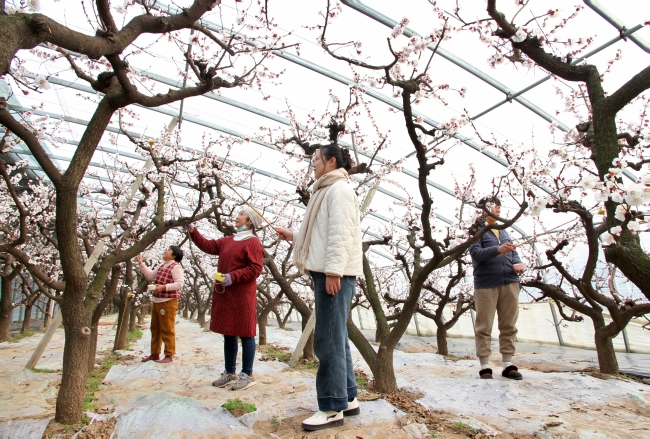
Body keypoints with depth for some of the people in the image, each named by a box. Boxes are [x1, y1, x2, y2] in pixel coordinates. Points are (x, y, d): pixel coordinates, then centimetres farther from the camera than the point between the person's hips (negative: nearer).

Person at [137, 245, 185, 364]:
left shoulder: (176, 267, -10)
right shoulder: (161, 266, 18)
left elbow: (179, 283, -18)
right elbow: (150, 275, 17)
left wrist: (164, 287, -23)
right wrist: (141, 263, 15)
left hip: (168, 302, -9)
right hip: (156, 301, 9)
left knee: (167, 330, -3)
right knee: (155, 329, 15)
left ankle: (169, 355, 6)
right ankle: (155, 354, 26)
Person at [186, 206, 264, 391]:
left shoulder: (253, 242, -9)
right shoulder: (228, 241, 16)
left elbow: (255, 268, -16)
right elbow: (208, 245, 19)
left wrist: (233, 277, -21)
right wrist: (192, 231, 13)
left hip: (242, 296, -8)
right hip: (224, 295, 9)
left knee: (245, 334, -1)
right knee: (228, 334, 14)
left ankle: (247, 375, 8)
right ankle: (230, 373, 24)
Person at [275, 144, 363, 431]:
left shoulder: (339, 189, -5)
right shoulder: (327, 192, 24)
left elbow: (341, 233, -17)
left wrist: (333, 271, -23)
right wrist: (293, 236, 27)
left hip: (336, 273, -10)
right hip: (325, 272, 10)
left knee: (328, 340, -7)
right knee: (336, 338, 13)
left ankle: (332, 408, 2)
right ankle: (347, 398, 22)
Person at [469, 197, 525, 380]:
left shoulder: (504, 232, 21)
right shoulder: (477, 230, 1)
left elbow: (513, 253, 16)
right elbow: (475, 252, -12)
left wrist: (518, 264, -5)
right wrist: (497, 249, -24)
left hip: (509, 282, 6)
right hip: (485, 284, -6)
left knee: (509, 325, 9)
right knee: (484, 327, 0)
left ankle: (508, 364, 17)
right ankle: (484, 366, 7)